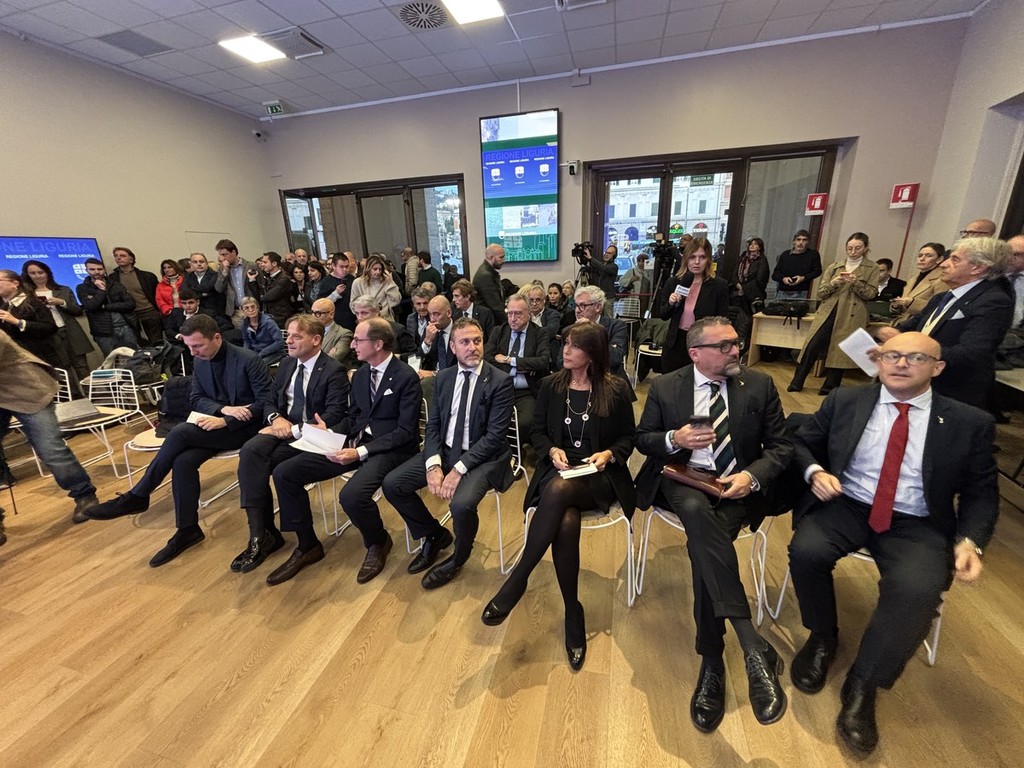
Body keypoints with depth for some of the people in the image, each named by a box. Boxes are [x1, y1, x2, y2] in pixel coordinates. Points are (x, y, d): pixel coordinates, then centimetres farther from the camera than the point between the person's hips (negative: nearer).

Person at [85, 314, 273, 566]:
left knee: (180, 433, -25)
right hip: (218, 423, 6)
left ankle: (137, 496, -7)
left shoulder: (249, 360, -15)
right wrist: (223, 408, -12)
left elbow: (267, 402, -18)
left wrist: (225, 420, -24)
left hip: (244, 427, -6)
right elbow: (197, 400, 10)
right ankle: (187, 529, -6)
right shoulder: (200, 361, 7)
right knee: (183, 461, -20)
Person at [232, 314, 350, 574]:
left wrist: (293, 429, -20)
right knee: (249, 451, -24)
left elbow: (334, 416, -19)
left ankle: (265, 534, -3)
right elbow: (269, 400, 16)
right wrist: (276, 418, -7)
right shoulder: (287, 365, 13)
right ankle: (260, 533, -19)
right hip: (282, 428, 6)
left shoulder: (334, 371, -10)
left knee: (256, 463, -22)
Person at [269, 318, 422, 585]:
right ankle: (308, 545, 16)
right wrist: (330, 432, -3)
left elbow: (406, 431, -17)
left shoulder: (406, 377, -14)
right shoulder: (360, 374, 10)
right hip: (356, 442, 8)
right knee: (284, 474, -2)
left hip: (389, 449, -7)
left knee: (351, 495, -33)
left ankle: (378, 542, 3)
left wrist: (361, 452, -23)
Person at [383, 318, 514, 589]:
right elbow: (432, 426, 4)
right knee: (391, 484, -4)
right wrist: (433, 464, -13)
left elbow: (495, 436, -17)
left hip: (482, 457, -5)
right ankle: (435, 535, 20)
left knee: (461, 504, -31)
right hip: (444, 451, 6)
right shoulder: (443, 377, 5)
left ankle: (458, 558, 6)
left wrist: (459, 468, -22)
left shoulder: (500, 381, -12)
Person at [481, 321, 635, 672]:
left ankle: (517, 580, -24)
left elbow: (628, 437, 7)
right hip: (557, 470, 2)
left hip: (599, 478, -2)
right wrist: (552, 450, -10)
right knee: (565, 523, -31)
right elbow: (537, 431, 10)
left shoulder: (615, 390, 1)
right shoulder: (551, 385, 6)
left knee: (559, 490, -37)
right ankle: (573, 612, -10)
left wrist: (609, 454, -12)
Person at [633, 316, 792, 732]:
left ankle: (712, 663, -14)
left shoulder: (760, 386, 5)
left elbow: (781, 446, 6)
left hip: (737, 486, 1)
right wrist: (673, 439, -15)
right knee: (699, 514, -36)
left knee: (703, 541, -28)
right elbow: (642, 439, 7)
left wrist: (752, 476, -14)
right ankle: (754, 647, -33)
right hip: (682, 481, 0)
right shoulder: (664, 387, 2)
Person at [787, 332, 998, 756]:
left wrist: (969, 540, -10)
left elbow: (981, 493, 7)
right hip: (845, 506, 1)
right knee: (805, 551, -28)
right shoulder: (844, 402, 4)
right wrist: (814, 471, -11)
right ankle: (822, 637, 3)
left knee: (917, 589, -30)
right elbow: (802, 442, 11)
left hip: (917, 525, 0)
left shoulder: (970, 423, 3)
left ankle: (862, 685, -6)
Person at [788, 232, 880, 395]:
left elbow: (871, 294, -2)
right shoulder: (834, 267, 12)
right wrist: (833, 283, -11)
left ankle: (830, 387, 13)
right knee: (811, 347, -5)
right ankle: (797, 383, 4)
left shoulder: (872, 268, 6)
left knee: (841, 351, 0)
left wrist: (855, 282, -16)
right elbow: (820, 293, 8)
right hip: (827, 313, 2)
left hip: (851, 317, -2)